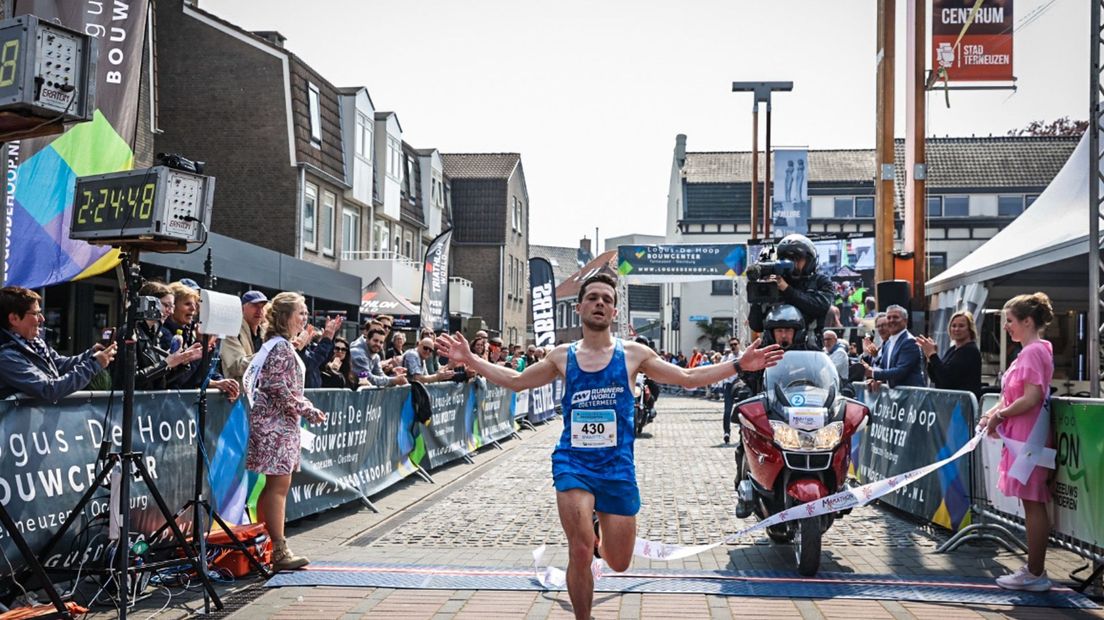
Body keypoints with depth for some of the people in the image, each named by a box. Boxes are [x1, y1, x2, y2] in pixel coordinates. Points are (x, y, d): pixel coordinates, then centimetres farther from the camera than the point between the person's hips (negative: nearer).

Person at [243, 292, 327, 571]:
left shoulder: (282, 345, 18)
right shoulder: (281, 347, -13)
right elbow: (279, 388, -19)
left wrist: (307, 409, 18)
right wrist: (309, 411, -14)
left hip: (280, 423, 10)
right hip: (276, 423, -10)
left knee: (276, 485, 11)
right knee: (279, 484, -9)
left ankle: (270, 546, 15)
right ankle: (279, 551, -7)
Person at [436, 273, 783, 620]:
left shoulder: (633, 354, 1)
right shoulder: (563, 356, 5)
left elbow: (689, 378, 5)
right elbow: (515, 381, 15)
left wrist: (739, 365, -4)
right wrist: (469, 359, 6)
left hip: (618, 466, 1)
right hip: (573, 462, -1)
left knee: (619, 564, 9)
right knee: (580, 552, -19)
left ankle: (598, 536, 45)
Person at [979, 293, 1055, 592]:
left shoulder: (1034, 351, -16)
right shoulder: (1030, 351, 16)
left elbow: (1031, 398, -23)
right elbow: (1015, 395, 17)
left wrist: (1000, 416, -14)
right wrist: (994, 412, 3)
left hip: (1029, 438, -10)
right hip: (1022, 436, 10)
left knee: (1033, 504, -4)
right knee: (1033, 505, 13)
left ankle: (1035, 575, 3)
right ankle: (1034, 570, 20)